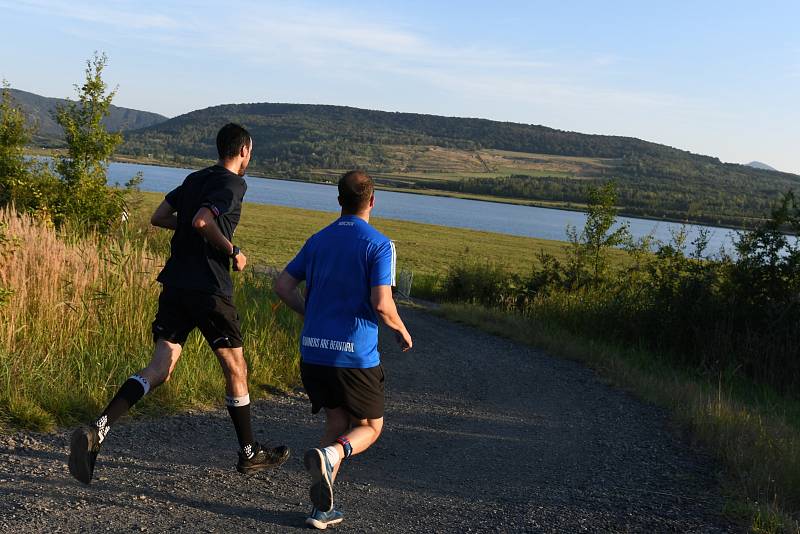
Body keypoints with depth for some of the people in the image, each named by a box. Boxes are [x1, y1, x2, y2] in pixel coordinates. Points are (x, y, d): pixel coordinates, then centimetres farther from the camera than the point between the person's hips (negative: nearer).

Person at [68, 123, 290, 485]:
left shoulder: (194, 179, 16)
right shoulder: (233, 184, -8)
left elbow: (158, 217, 18)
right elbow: (202, 222, -23)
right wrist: (233, 251, -10)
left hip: (175, 285, 7)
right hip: (210, 290, -7)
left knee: (160, 368, 1)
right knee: (235, 370, 9)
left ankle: (97, 430, -19)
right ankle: (249, 454, 21)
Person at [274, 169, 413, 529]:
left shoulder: (318, 240, 9)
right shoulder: (379, 244, -8)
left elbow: (283, 286, 9)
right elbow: (381, 304, -17)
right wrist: (402, 331, 2)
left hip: (312, 351, 5)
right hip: (355, 355, -5)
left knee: (337, 423, 19)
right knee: (370, 427, 13)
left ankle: (323, 509, 11)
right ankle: (330, 455, -19)